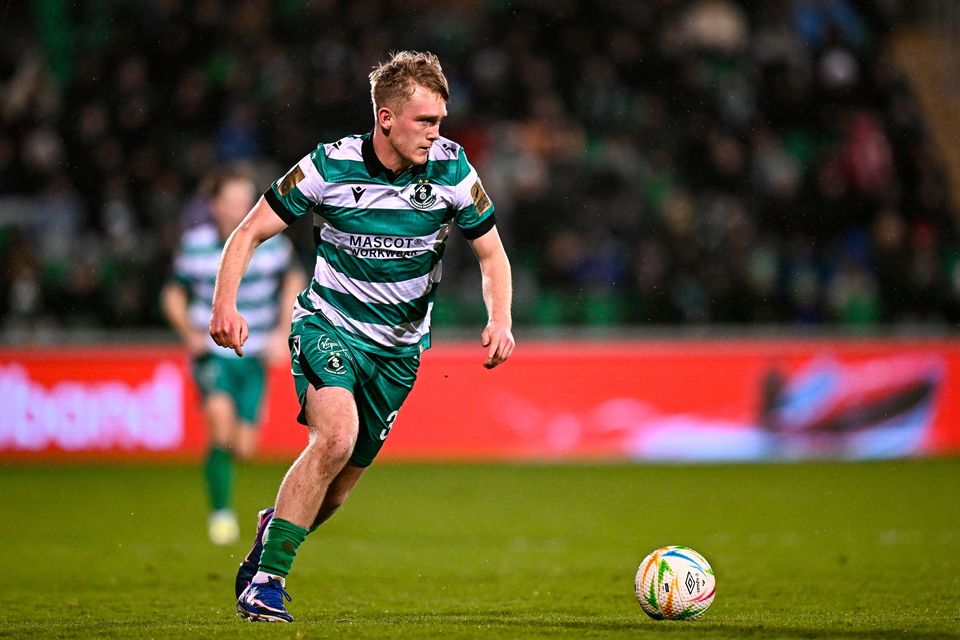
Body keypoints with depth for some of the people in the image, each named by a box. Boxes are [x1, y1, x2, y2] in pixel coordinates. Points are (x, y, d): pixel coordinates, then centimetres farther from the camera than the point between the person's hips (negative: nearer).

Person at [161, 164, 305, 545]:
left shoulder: (270, 238, -6)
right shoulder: (195, 243, -8)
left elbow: (293, 279, 11)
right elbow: (173, 295, 6)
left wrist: (282, 333, 2)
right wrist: (190, 333, -11)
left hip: (255, 355, 2)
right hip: (213, 352, -2)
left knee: (244, 448, -1)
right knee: (221, 415, -28)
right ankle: (221, 513, -18)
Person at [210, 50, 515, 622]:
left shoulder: (452, 169, -10)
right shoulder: (329, 167, -15)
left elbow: (492, 255, 2)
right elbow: (250, 233, -8)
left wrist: (500, 320, -16)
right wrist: (226, 303, -23)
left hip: (399, 345, 3)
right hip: (329, 324, -3)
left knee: (342, 479, 7)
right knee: (336, 436, -29)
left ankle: (276, 527, 41)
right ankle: (267, 578, -17)